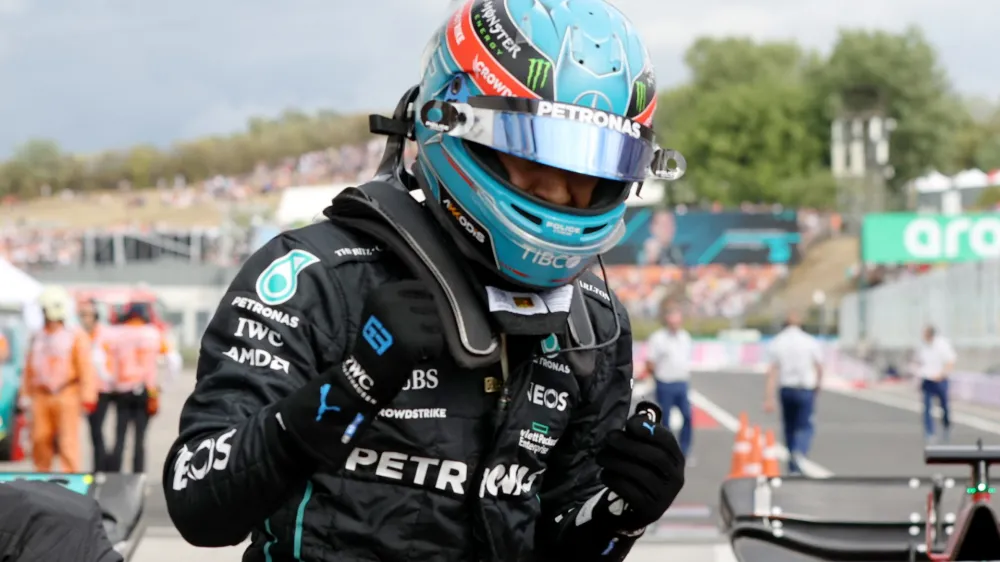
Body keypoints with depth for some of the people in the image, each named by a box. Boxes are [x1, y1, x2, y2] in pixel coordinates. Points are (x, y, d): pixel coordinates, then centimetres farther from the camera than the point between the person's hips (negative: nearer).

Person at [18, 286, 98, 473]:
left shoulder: (76, 336, 1)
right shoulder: (37, 338, 14)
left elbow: (86, 367, -4)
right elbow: (29, 370, 18)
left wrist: (87, 397, -10)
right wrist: (26, 396, 15)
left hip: (66, 395, -4)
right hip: (41, 395, 5)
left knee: (68, 442, -6)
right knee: (40, 440, 5)